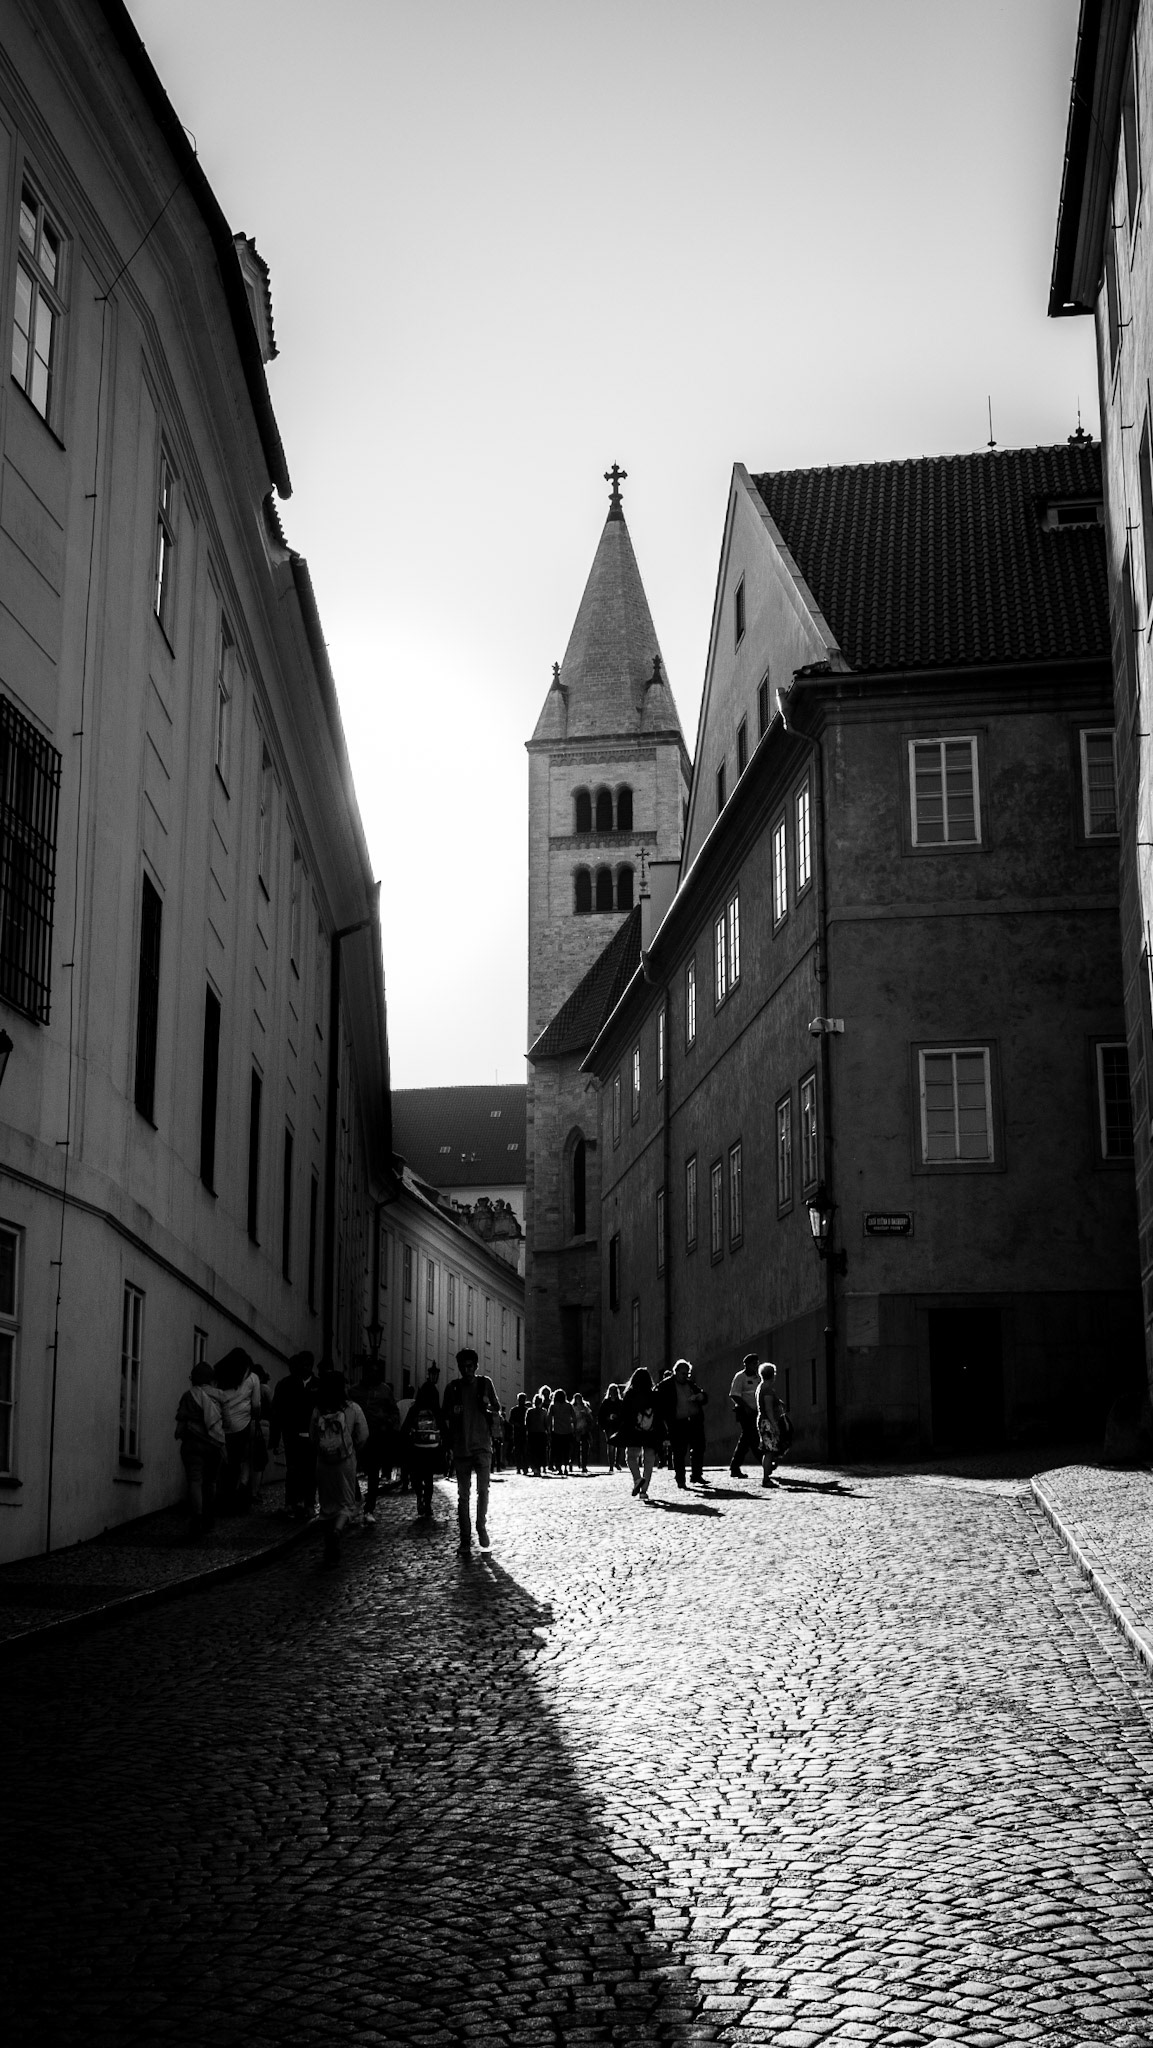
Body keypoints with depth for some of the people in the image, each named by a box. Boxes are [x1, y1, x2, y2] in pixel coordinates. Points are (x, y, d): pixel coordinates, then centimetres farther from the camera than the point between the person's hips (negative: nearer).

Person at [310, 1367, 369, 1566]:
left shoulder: (318, 1410, -3)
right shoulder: (353, 1408, -8)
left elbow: (312, 1435, 2)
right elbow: (363, 1437, -4)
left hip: (323, 1463, 2)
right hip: (346, 1462, -2)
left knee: (328, 1504, 14)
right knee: (346, 1502, 7)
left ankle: (331, 1551, 19)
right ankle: (337, 1529, -24)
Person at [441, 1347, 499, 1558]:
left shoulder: (485, 1383, 3)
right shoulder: (453, 1387, 4)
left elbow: (497, 1410, 9)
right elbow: (446, 1418, 10)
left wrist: (488, 1412, -12)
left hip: (483, 1445, 0)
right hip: (461, 1447, 0)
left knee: (483, 1490, -3)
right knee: (463, 1495, 2)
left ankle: (482, 1527, 18)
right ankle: (465, 1540, 4)